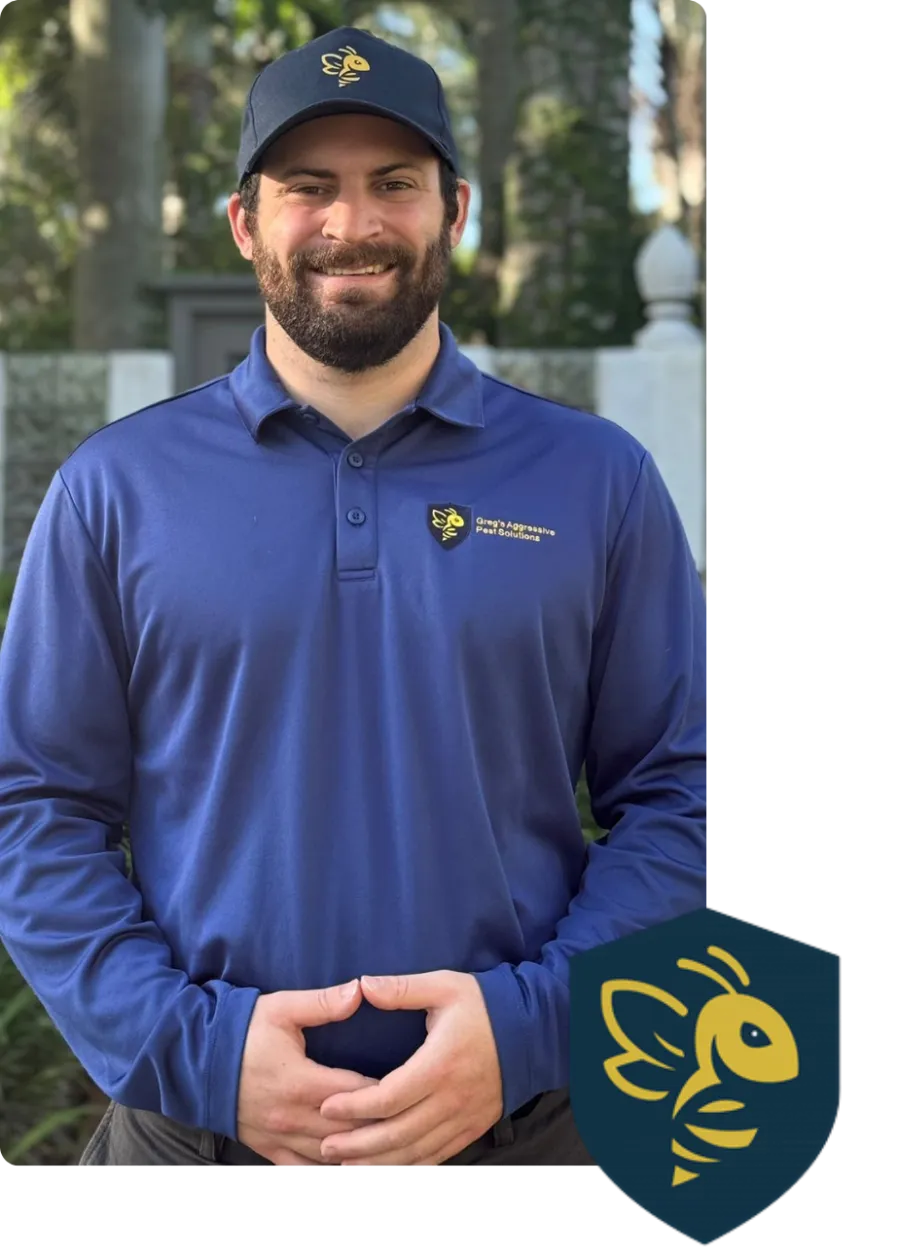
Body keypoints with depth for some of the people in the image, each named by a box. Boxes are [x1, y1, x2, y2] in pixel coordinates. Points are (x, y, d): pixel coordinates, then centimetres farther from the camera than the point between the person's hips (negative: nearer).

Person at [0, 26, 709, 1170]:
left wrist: (532, 1021, -14)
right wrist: (189, 1046, -13)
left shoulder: (599, 482, -1)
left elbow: (674, 796, 0)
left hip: (522, 1120, 0)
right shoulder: (117, 488, -1)